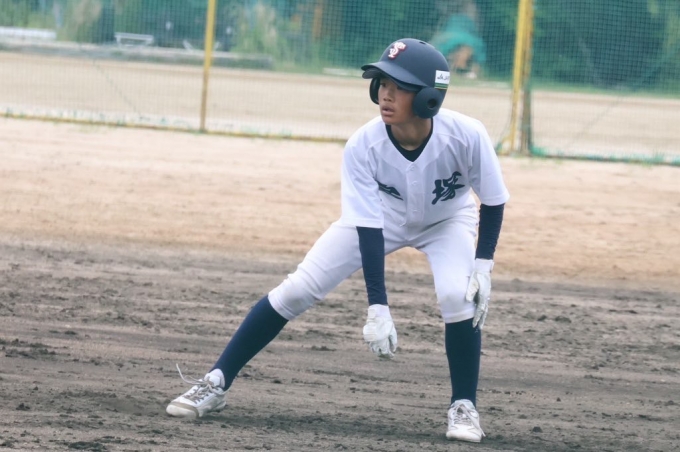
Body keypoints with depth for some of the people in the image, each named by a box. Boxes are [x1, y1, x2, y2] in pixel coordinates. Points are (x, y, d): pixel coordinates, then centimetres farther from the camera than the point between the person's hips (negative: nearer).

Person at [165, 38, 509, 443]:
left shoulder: (467, 136, -36)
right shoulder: (363, 146, -33)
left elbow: (493, 201, -17)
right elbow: (368, 228, -30)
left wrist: (484, 265, -23)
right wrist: (378, 307, -35)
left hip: (447, 220, -1)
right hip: (383, 216, 1)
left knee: (458, 296, -28)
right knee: (296, 291, -9)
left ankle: (464, 407, -6)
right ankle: (216, 385, 0)